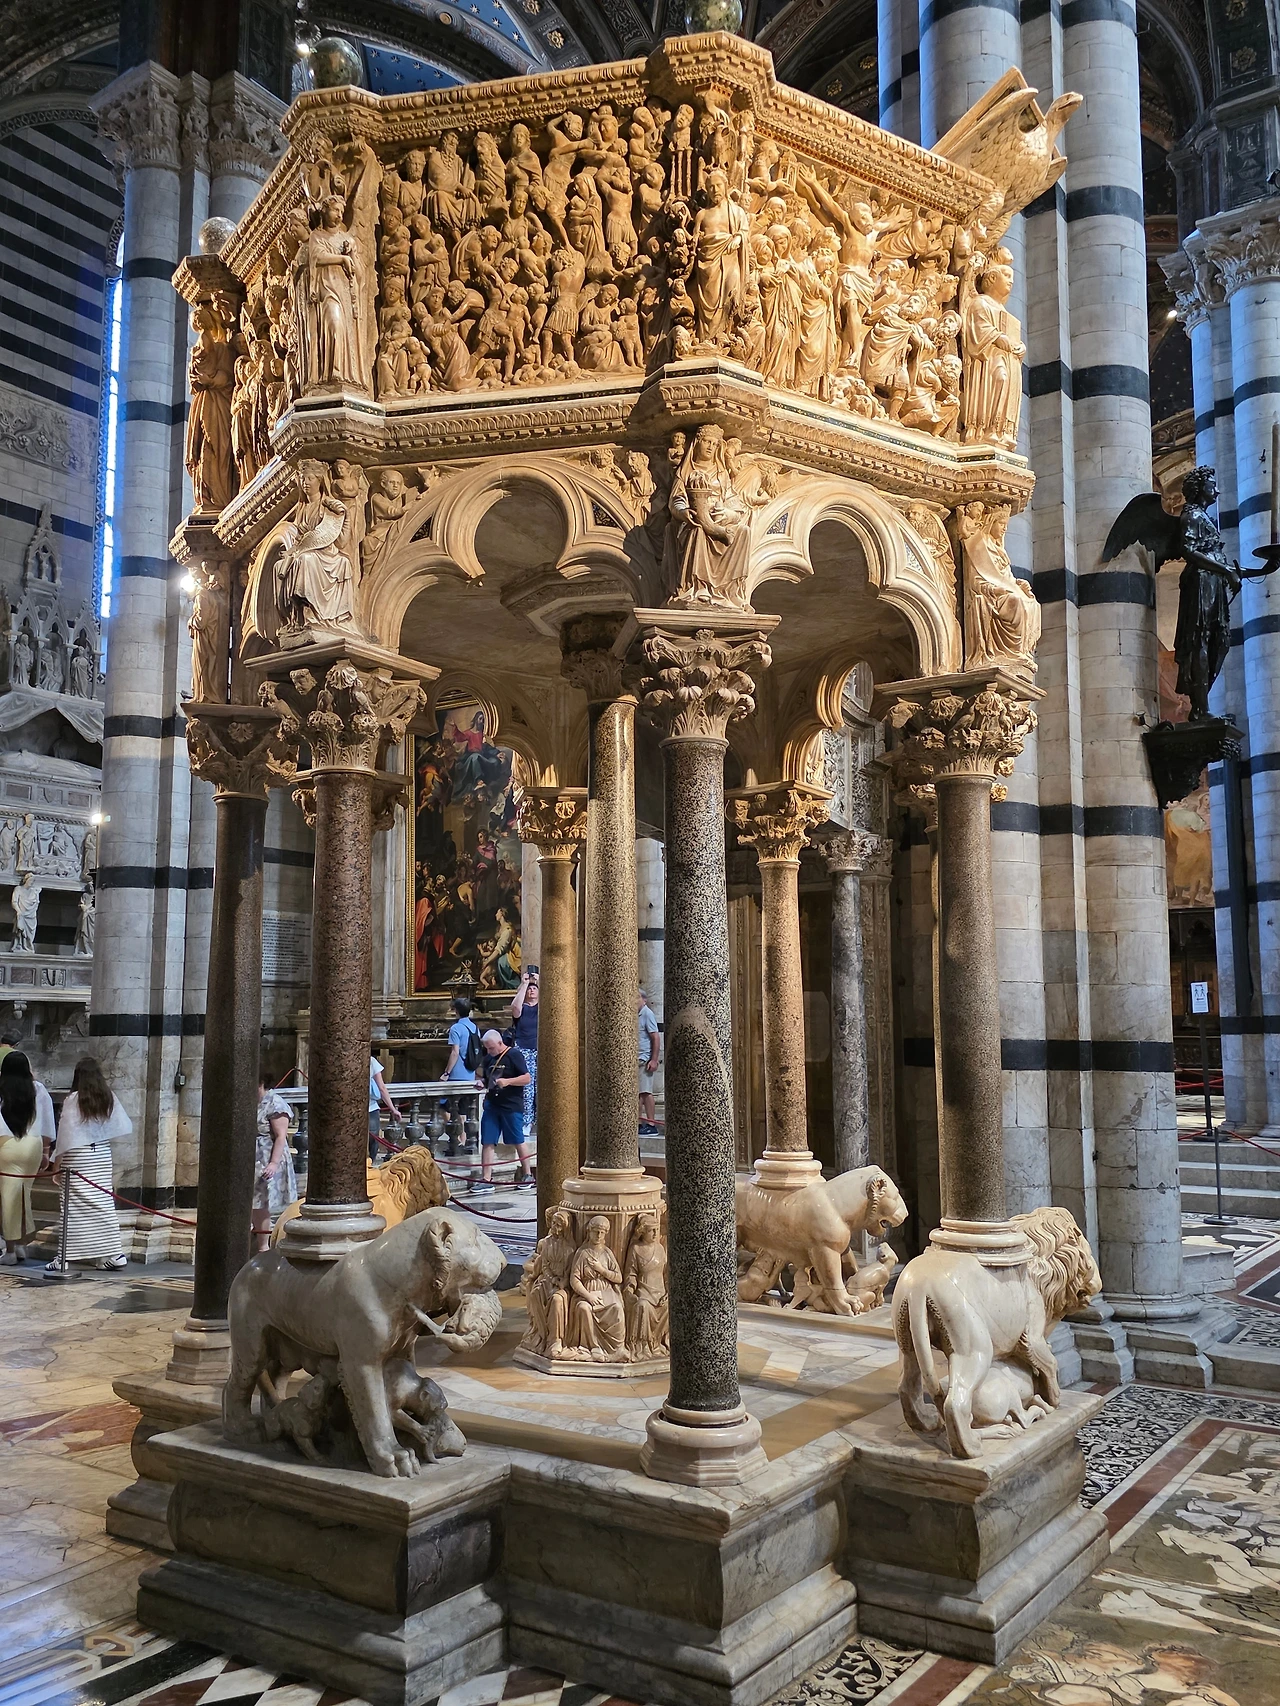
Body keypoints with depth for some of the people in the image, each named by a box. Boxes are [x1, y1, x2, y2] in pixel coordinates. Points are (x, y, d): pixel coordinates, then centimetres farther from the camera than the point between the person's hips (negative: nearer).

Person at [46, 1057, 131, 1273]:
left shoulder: (73, 1099, -9)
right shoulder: (109, 1098, 3)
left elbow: (66, 1132, -9)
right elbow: (124, 1127, 6)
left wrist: (57, 1162, -4)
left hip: (77, 1156, -4)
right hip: (102, 1154, 4)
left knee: (74, 1207, 1)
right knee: (104, 1203, 9)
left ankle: (65, 1257, 4)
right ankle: (114, 1254, 8)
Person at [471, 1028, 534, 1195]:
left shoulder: (514, 1055, -9)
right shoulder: (488, 1058, 13)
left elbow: (526, 1078, -12)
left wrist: (507, 1081, -23)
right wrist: (483, 1084, 3)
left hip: (512, 1106, -6)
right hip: (491, 1105, 6)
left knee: (519, 1141, 6)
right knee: (487, 1143, 0)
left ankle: (528, 1176, 20)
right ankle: (486, 1180, 3)